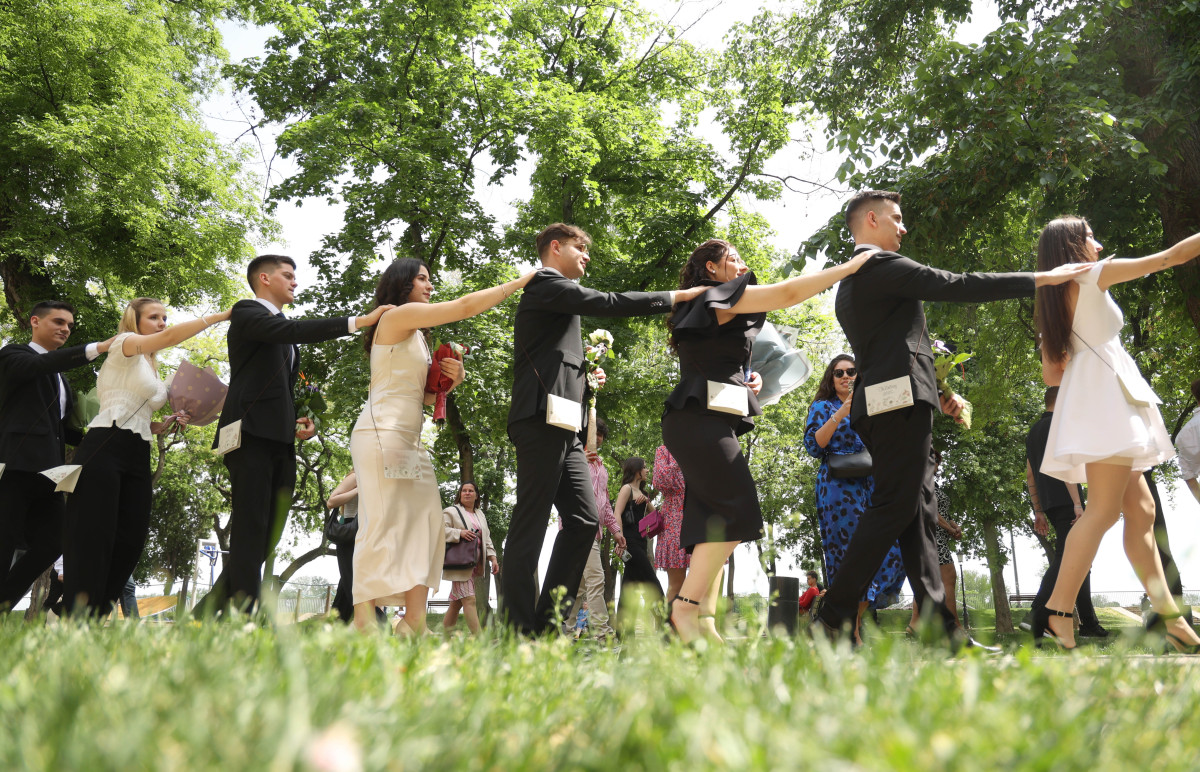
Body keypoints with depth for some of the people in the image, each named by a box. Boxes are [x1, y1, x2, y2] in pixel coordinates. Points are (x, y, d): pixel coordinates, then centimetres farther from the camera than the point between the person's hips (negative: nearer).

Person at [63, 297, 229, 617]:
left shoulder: (151, 370, 26)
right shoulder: (123, 345, 4)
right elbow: (170, 337, -15)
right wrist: (219, 316, -14)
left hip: (137, 458, 8)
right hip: (104, 450, -8)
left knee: (130, 542, -1)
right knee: (92, 540, -12)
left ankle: (96, 617, 4)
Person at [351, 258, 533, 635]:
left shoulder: (416, 335, 25)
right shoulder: (398, 315, -4)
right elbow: (465, 307, -12)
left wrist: (449, 379, 5)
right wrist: (519, 281, -5)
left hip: (409, 442, 9)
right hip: (382, 435, -9)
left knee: (424, 523, 0)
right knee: (382, 523, -13)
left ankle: (413, 624, -3)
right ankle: (364, 622, -12)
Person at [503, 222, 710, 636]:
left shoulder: (557, 296, 30)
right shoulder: (546, 285, -1)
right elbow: (607, 303, -12)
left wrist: (585, 376, 14)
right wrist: (675, 297, -7)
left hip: (563, 429, 10)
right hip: (542, 420, -10)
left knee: (584, 520, 4)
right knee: (530, 525, -10)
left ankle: (548, 622, 6)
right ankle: (520, 629, -9)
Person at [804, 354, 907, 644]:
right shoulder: (823, 407, 11)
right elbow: (813, 446, -4)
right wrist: (840, 413, -12)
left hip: (870, 486, 5)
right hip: (838, 486, -5)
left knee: (891, 549, -11)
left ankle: (855, 615, -1)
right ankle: (850, 631, -9)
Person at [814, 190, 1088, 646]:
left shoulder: (849, 284, 25)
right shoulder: (881, 266, -6)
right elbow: (957, 287, -11)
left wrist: (937, 394, 24)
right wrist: (1041, 279, -5)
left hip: (881, 407, 10)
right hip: (901, 402, -10)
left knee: (919, 515, 6)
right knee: (893, 509, -11)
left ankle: (940, 626, 3)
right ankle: (834, 618, -13)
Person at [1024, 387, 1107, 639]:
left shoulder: (1033, 431, 22)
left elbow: (1030, 476, 21)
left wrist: (1038, 511, 21)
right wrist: (1077, 503, -20)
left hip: (1049, 504, 9)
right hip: (1066, 500, -9)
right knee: (1065, 558, -15)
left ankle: (1088, 622, 12)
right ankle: (1036, 616, -27)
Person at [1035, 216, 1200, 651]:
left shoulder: (1051, 305, 21)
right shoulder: (1093, 274, 1)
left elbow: (1050, 375, 18)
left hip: (1088, 400, 9)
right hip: (1105, 391, -9)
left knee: (1141, 510, 5)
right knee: (1103, 510, -15)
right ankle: (1057, 614, -21)